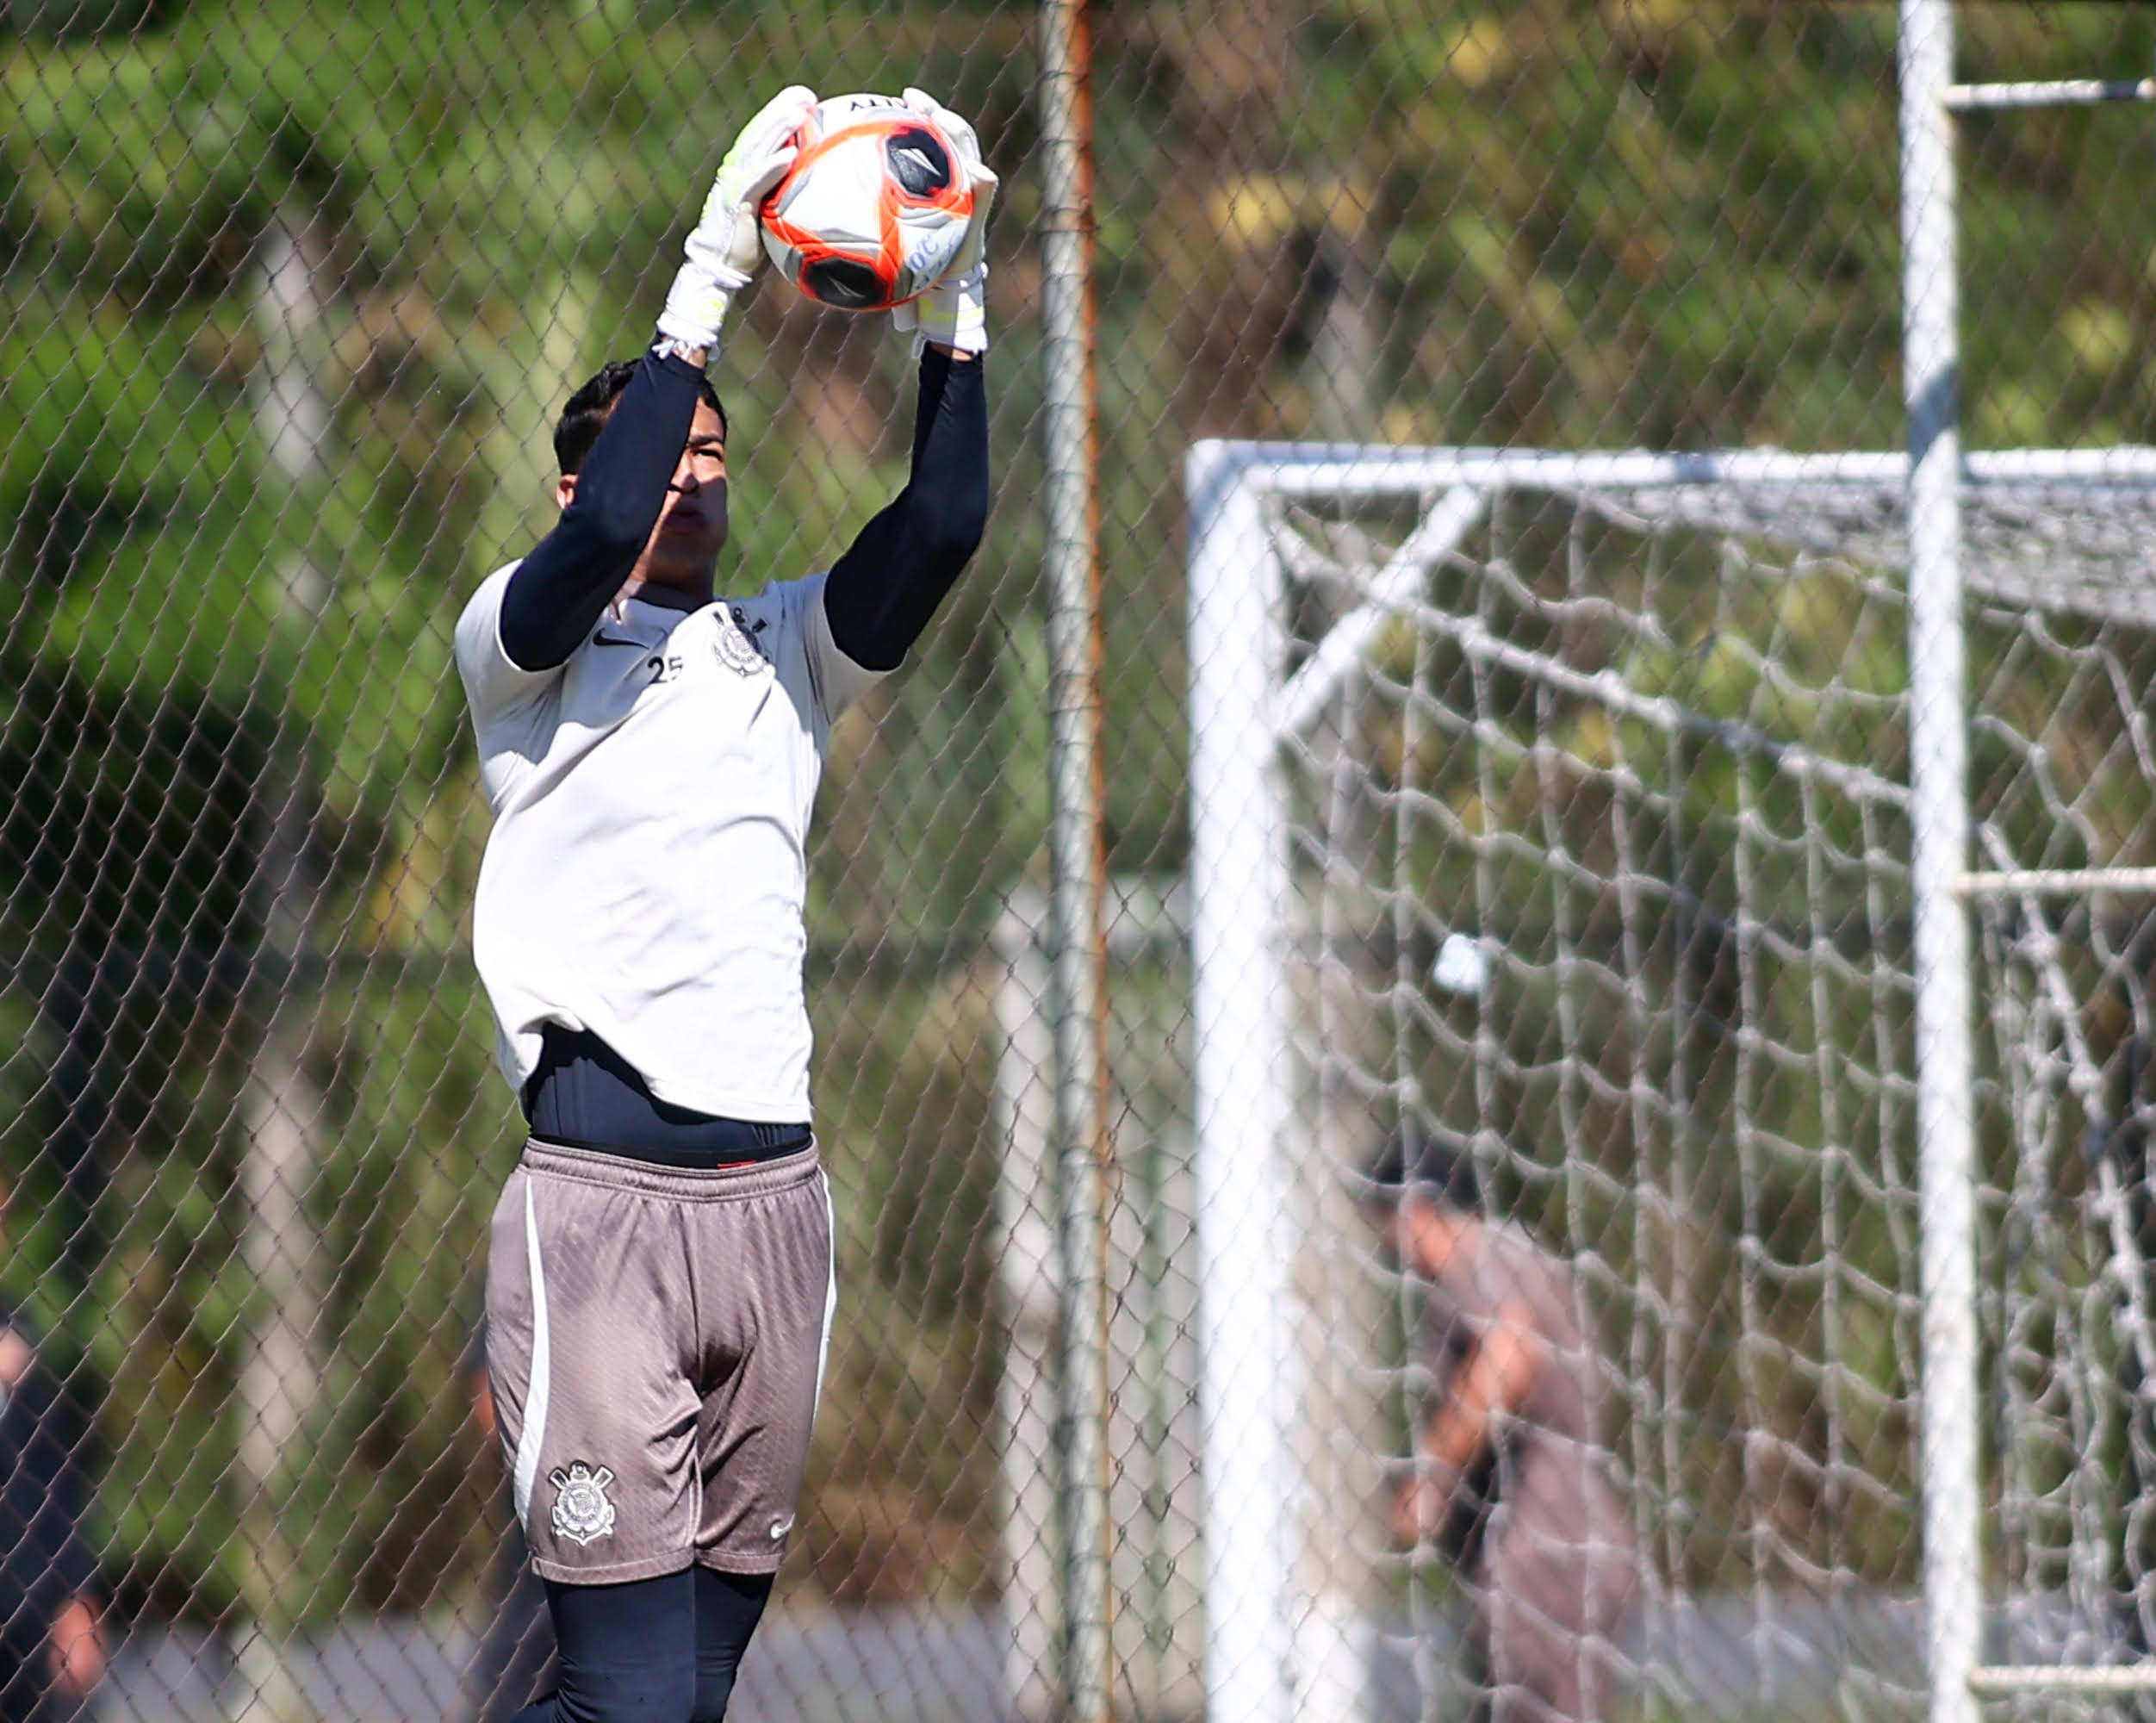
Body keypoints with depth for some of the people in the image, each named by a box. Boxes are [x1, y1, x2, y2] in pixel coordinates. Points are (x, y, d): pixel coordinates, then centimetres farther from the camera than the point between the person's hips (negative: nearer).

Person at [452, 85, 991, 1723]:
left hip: (777, 1199, 5)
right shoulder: (523, 644, 6)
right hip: (601, 1200, -5)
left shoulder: (783, 650, 19)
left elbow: (941, 531, 4)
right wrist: (708, 284, -17)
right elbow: (601, 538, -15)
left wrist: (955, 313, -6)